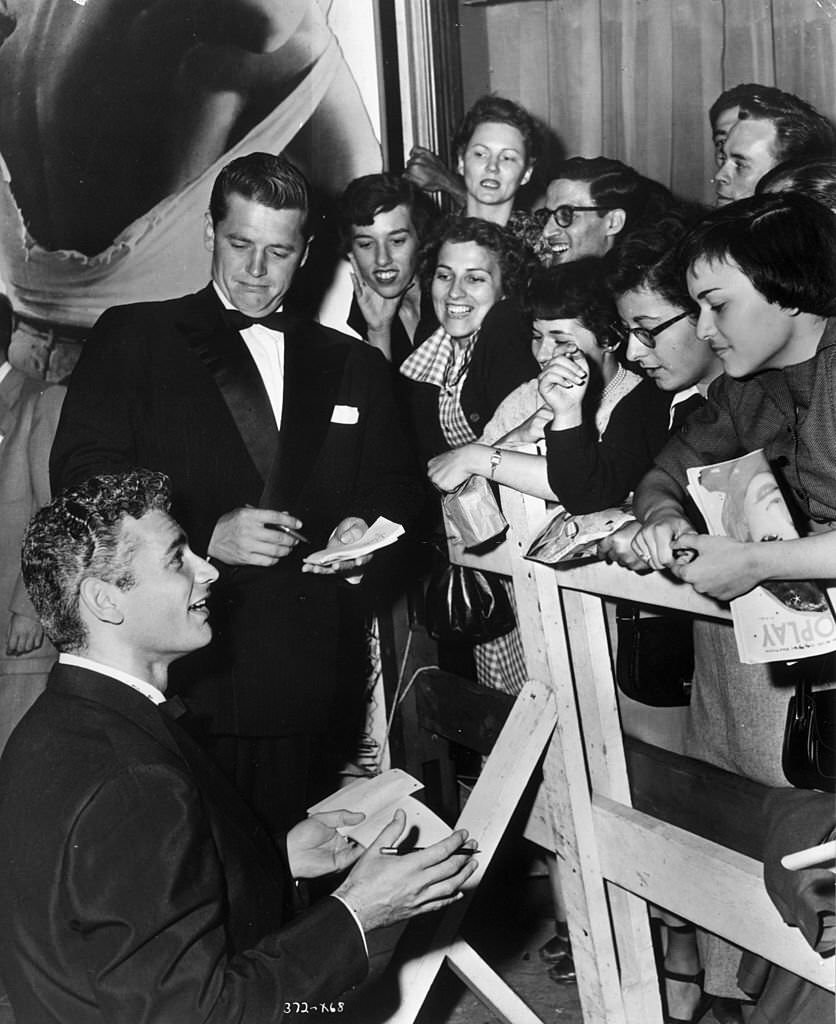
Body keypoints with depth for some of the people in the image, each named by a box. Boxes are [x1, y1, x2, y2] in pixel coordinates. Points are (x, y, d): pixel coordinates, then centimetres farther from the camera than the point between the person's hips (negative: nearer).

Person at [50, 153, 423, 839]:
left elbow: (400, 486, 21)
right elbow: (82, 480, -2)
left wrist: (367, 527, -2)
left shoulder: (353, 366, 19)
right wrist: (206, 535, -14)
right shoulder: (133, 339, 7)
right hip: (183, 681, -3)